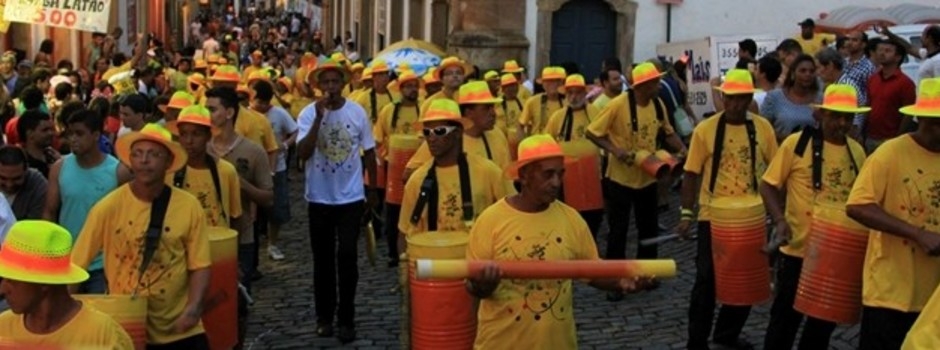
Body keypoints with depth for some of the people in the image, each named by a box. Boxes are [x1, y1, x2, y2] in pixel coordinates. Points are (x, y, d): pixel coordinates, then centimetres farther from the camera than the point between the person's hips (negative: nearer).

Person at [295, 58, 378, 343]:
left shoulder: (358, 112, -4)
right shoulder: (308, 114, -7)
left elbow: (369, 152, 6)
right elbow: (302, 153, -19)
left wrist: (373, 190, 9)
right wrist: (319, 117, -24)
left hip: (351, 197, 0)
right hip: (319, 198, 0)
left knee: (347, 256, -1)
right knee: (323, 259, 11)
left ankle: (346, 319, 11)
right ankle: (324, 315, 25)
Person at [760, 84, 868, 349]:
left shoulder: (857, 152, 3)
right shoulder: (797, 143, -11)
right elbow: (768, 185, -7)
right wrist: (780, 220, -21)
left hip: (838, 252, 5)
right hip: (799, 248, -4)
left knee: (824, 321, 18)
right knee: (786, 317, 7)